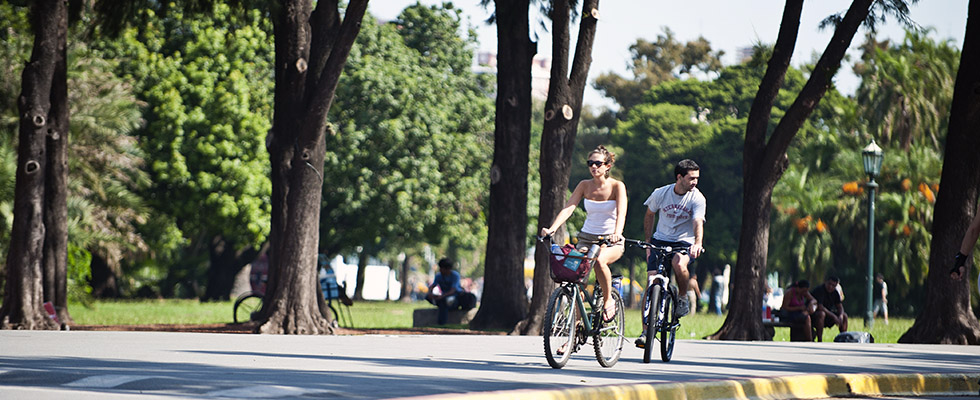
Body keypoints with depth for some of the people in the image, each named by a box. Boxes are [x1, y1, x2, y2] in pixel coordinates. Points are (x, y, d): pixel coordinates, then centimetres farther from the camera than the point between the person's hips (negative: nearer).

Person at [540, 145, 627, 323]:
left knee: (599, 260, -36)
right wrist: (552, 228, -28)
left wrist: (617, 233, -44)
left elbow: (621, 213, -23)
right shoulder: (585, 185, 0)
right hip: (586, 238, 3)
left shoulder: (617, 186, -8)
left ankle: (608, 300, -14)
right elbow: (568, 208, -11)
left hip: (611, 242, -3)